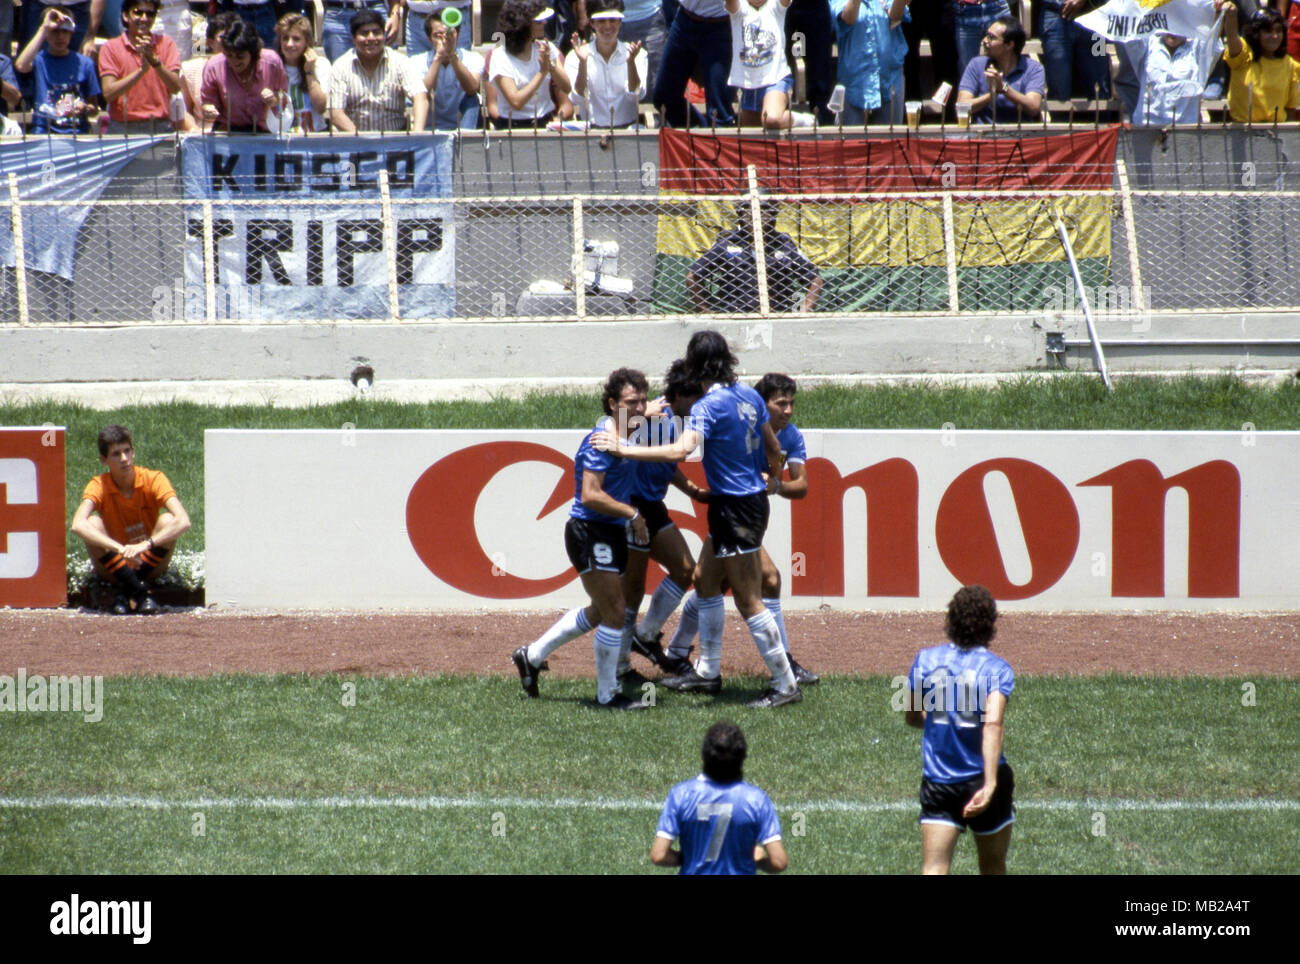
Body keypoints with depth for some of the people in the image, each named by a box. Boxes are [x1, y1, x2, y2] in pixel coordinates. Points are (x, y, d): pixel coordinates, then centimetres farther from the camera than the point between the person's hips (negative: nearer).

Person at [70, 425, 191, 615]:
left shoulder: (153, 479, -12)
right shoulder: (99, 486, -12)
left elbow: (183, 521, -27)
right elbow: (78, 525, -32)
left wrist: (145, 545, -42)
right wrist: (121, 549, -45)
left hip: (150, 566, 0)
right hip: (115, 569, 0)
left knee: (168, 520, -25)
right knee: (93, 524, -26)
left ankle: (126, 592, -21)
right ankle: (139, 592, -27)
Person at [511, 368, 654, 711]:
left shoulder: (625, 436, 9)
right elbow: (590, 496, -27)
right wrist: (632, 514, -23)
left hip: (612, 534, 10)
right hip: (590, 532, -10)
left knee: (600, 612, 22)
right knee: (614, 613, -8)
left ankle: (531, 656, 36)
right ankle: (607, 695, 2)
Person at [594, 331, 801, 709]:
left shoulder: (709, 406, -20)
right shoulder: (749, 396, 6)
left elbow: (680, 450, -34)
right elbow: (773, 447, 18)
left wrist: (625, 449, -30)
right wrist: (774, 479, 38)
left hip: (736, 508, -9)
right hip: (754, 498, 9)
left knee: (748, 601, -4)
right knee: (706, 579, 21)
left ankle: (785, 685, -1)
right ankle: (708, 672, 29)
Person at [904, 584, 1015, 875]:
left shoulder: (926, 660, 0)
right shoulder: (996, 669, -11)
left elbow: (911, 717, 12)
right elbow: (993, 724, -26)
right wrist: (990, 784, -32)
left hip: (937, 783, 2)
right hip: (982, 780, -2)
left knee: (933, 869, -6)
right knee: (993, 867, 18)